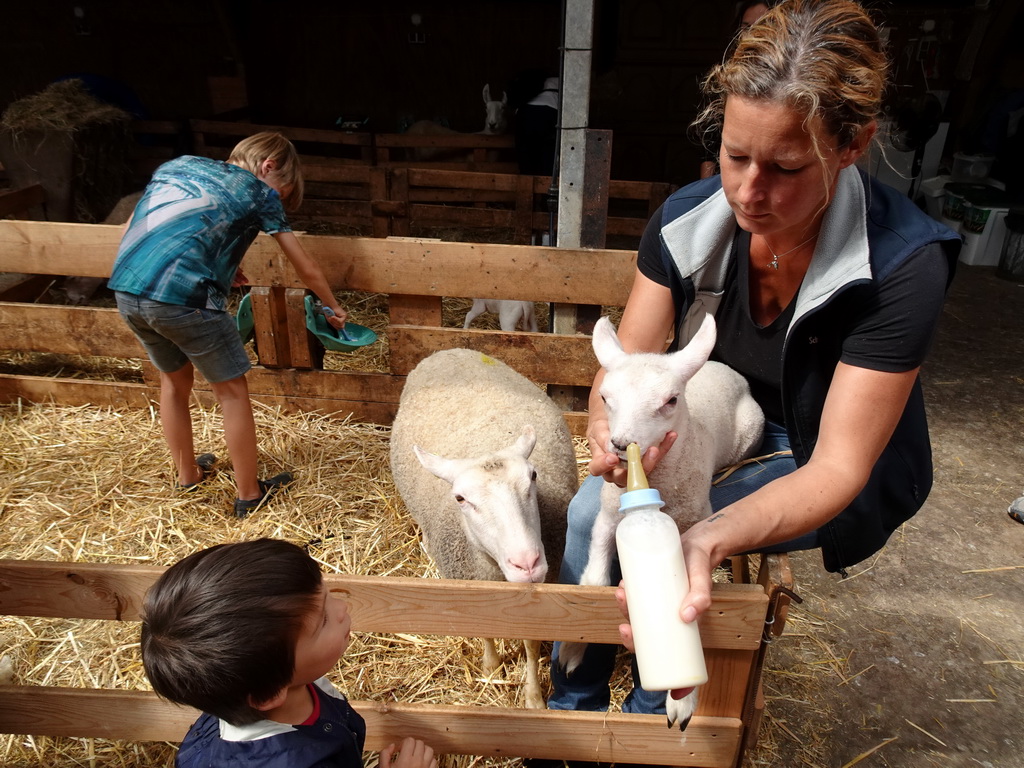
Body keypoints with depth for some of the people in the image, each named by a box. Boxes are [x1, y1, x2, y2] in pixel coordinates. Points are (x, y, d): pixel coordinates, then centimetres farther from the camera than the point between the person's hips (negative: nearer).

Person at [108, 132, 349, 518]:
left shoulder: (177, 164, 24)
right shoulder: (258, 191, 10)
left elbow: (132, 230, 23)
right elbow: (307, 270, 13)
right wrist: (334, 308, 31)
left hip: (125, 291, 6)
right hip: (183, 297, -6)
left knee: (174, 379, 27)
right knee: (232, 391, 13)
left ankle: (187, 474, 43)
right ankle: (249, 494, 24)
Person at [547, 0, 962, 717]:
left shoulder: (903, 266, -30)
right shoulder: (689, 220, -18)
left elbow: (837, 468, -30)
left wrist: (712, 537, -49)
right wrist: (609, 423, -39)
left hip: (820, 463, -3)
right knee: (591, 510, -17)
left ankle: (647, 726, 4)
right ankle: (570, 710, 7)